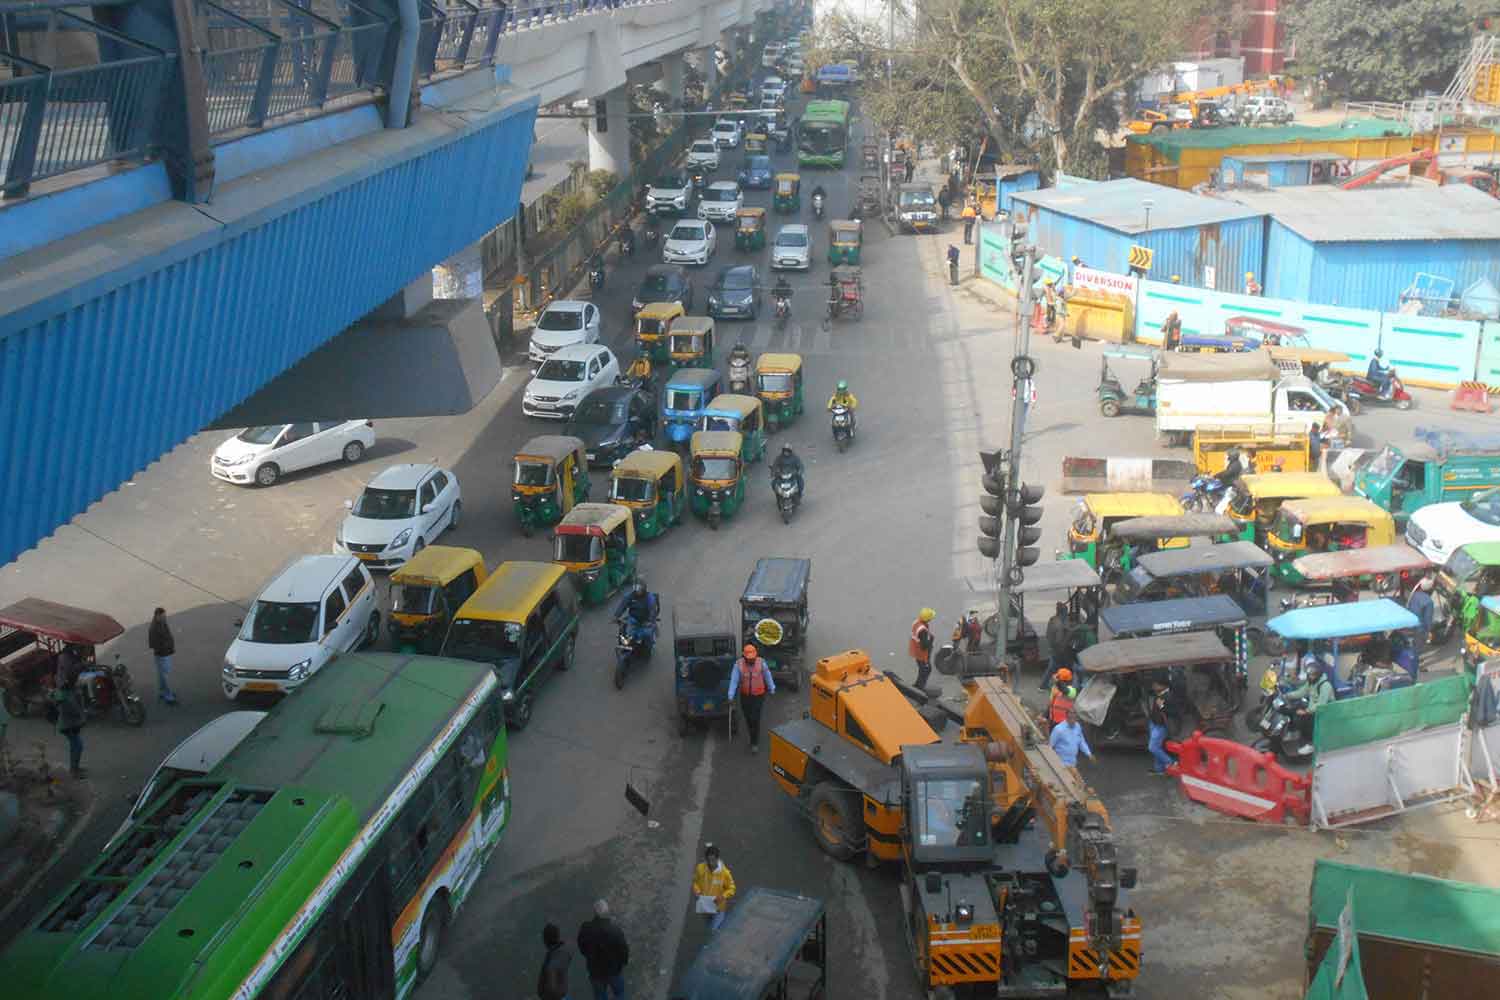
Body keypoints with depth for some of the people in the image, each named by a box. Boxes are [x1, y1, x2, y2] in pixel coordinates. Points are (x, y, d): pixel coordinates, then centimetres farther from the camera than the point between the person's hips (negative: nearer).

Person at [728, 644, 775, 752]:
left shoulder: (761, 663, -15)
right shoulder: (738, 664, -16)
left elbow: (768, 677, -1)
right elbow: (734, 680, -16)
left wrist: (772, 690, 9)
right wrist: (731, 696, -19)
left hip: (758, 696, -2)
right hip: (744, 696, 2)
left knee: (755, 719, -7)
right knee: (748, 718, 17)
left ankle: (754, 743, 6)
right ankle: (754, 736, 43)